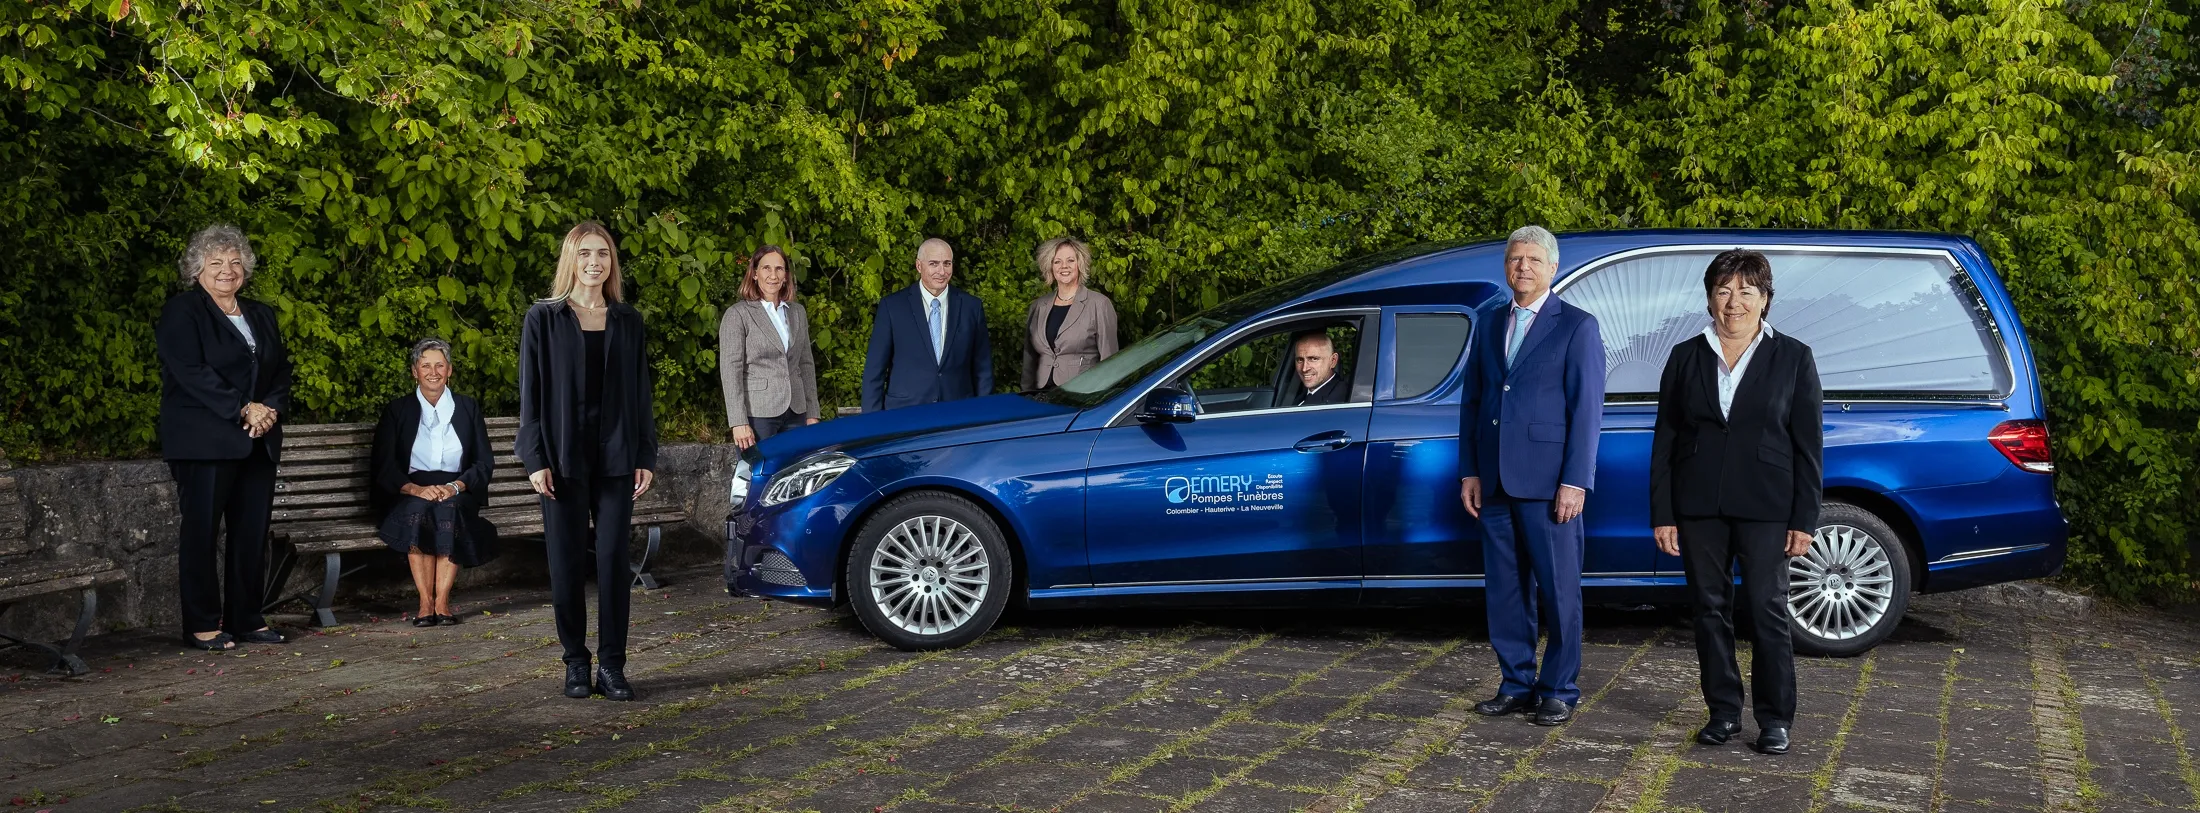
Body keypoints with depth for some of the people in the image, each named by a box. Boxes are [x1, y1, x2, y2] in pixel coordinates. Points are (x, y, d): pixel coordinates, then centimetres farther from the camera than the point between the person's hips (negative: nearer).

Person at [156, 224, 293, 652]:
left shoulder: (261, 316, 20)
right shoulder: (181, 313, 0)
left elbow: (282, 371, 15)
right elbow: (191, 372, -12)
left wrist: (271, 409, -5)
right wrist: (242, 409, -17)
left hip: (258, 441, 6)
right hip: (203, 440, -6)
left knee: (252, 532, 4)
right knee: (200, 532, -3)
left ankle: (246, 619, 12)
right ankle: (203, 625, 3)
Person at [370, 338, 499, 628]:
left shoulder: (468, 408, 14)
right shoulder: (396, 410, 11)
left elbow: (485, 462, 6)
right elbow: (383, 466, 0)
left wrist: (455, 486, -15)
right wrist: (415, 488, -20)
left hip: (458, 493, 0)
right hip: (409, 493, 0)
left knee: (450, 509, -34)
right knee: (418, 511, -35)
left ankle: (442, 601, -34)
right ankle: (425, 602, -34)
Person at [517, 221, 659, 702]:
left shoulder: (628, 321, 9)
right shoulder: (544, 319, 1)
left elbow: (640, 393, 10)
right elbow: (531, 392, -1)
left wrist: (646, 457, 4)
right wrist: (535, 459, -8)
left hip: (615, 455, 2)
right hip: (563, 456, -2)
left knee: (614, 559, 0)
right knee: (567, 561, 2)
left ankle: (612, 666, 5)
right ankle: (576, 662, 14)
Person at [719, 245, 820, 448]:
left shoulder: (798, 312, 13)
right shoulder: (738, 314, -2)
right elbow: (730, 370, -7)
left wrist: (812, 414, 11)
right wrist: (739, 423, -14)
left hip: (795, 413, 5)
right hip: (757, 414, -4)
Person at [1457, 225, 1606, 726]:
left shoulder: (1578, 327, -2)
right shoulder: (1491, 323, 14)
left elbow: (1586, 409, -7)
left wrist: (1575, 481, -13)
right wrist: (1469, 472, 8)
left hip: (1547, 484, -5)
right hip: (1494, 483, 5)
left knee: (1559, 591, 2)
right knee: (1505, 591, 10)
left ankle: (1559, 691, 12)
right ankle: (1517, 685, 21)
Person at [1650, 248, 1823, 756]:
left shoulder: (1793, 358, 3)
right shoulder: (1686, 358, 8)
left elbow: (1809, 445, 1)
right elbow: (1664, 440, 7)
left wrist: (1804, 520, -5)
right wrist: (1662, 514, 1)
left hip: (1765, 506, -2)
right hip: (1699, 505, 2)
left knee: (1767, 611, -1)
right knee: (1711, 609, 8)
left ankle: (1775, 719, 10)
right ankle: (1723, 712, 19)